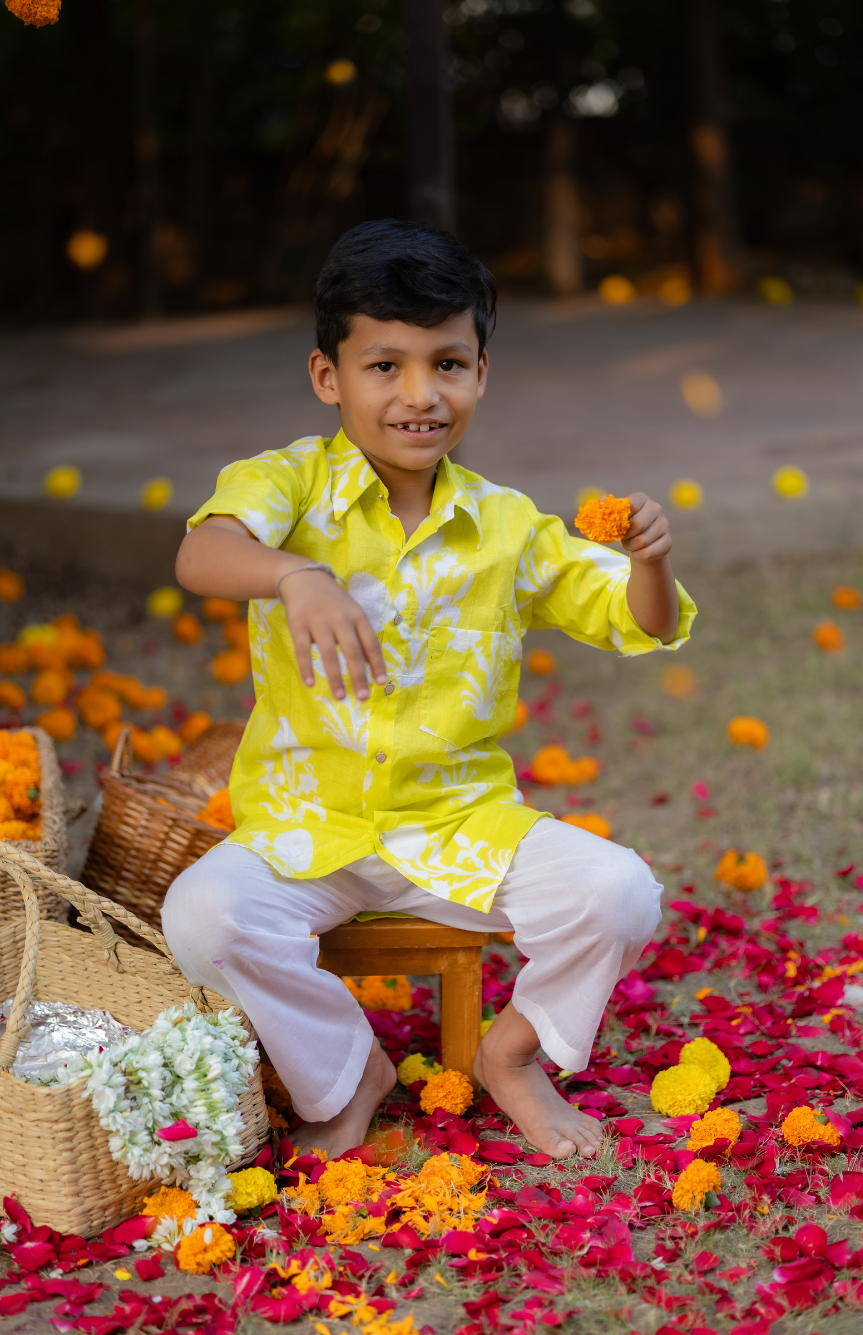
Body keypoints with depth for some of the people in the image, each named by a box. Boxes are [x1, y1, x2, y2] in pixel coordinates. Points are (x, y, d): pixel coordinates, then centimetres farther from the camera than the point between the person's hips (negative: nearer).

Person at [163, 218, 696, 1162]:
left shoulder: (507, 528, 3)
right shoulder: (290, 483, -8)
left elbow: (635, 626, 9)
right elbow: (202, 554, -30)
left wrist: (648, 561, -14)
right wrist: (296, 576, -51)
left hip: (460, 819, 2)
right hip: (306, 822, -1)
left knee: (619, 893, -19)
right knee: (202, 914, -28)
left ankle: (515, 1053, 12)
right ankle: (345, 1071, 2)